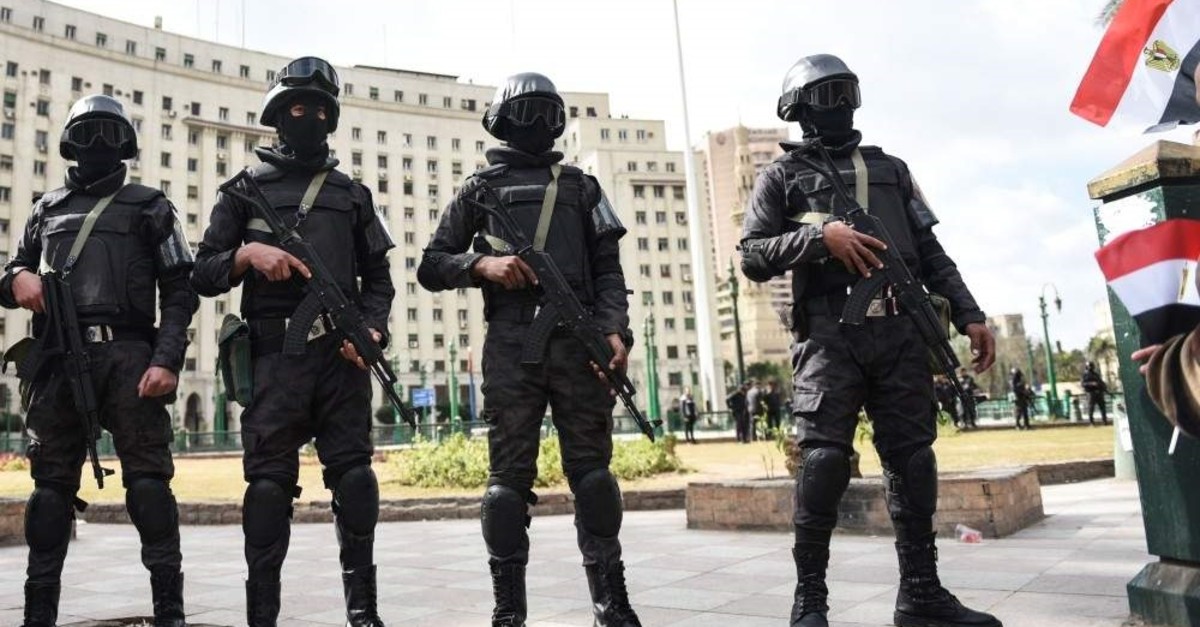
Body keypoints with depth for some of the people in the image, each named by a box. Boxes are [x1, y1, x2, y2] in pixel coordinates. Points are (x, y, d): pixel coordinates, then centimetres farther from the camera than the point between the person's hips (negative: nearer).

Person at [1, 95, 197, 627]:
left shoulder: (149, 206, 11)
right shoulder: (47, 208, 22)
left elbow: (179, 291, 3)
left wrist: (167, 360, -10)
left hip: (127, 356, -3)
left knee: (148, 478, -8)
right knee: (52, 483, 7)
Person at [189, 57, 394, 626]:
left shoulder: (353, 194, 18)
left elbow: (378, 277, 14)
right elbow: (204, 274, 11)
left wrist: (373, 329, -4)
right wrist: (247, 253, -9)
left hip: (341, 351, 1)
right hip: (274, 353, -1)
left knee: (353, 471, -3)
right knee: (269, 479, -2)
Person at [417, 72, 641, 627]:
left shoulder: (580, 185, 19)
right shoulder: (480, 188, 16)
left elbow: (607, 268, 12)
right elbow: (431, 267, 14)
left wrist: (615, 330, -4)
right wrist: (481, 264, -6)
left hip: (578, 339, 1)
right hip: (510, 344, -1)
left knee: (592, 470, 2)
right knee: (509, 477, 0)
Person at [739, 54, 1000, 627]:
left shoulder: (890, 168, 22)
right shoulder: (782, 175, 11)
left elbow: (931, 253, 19)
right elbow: (753, 257, 0)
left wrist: (969, 316, 9)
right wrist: (819, 236, -14)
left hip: (900, 331, 4)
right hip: (830, 334, -4)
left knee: (912, 457, 5)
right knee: (824, 459, -11)